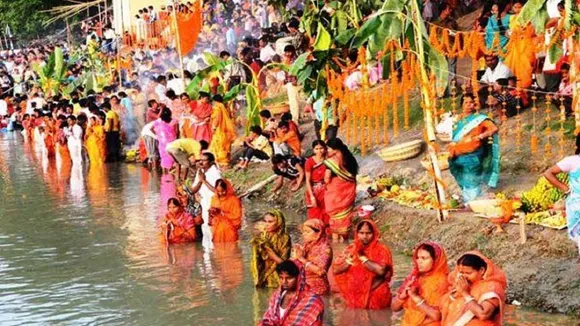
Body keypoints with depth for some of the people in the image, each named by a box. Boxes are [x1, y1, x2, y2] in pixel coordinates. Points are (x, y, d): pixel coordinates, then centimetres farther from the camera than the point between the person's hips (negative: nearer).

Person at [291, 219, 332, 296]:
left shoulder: (325, 248, -9)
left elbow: (320, 271, -21)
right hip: (303, 285, 6)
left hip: (317, 287, -6)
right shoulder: (307, 246, 9)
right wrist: (296, 257, -10)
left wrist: (302, 259, -18)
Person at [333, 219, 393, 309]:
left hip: (375, 296, -3)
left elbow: (381, 270, -22)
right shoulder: (351, 249, 5)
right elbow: (335, 270, -1)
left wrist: (362, 257, -14)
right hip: (354, 295, 3)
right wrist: (351, 259, -13)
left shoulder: (382, 250, -4)